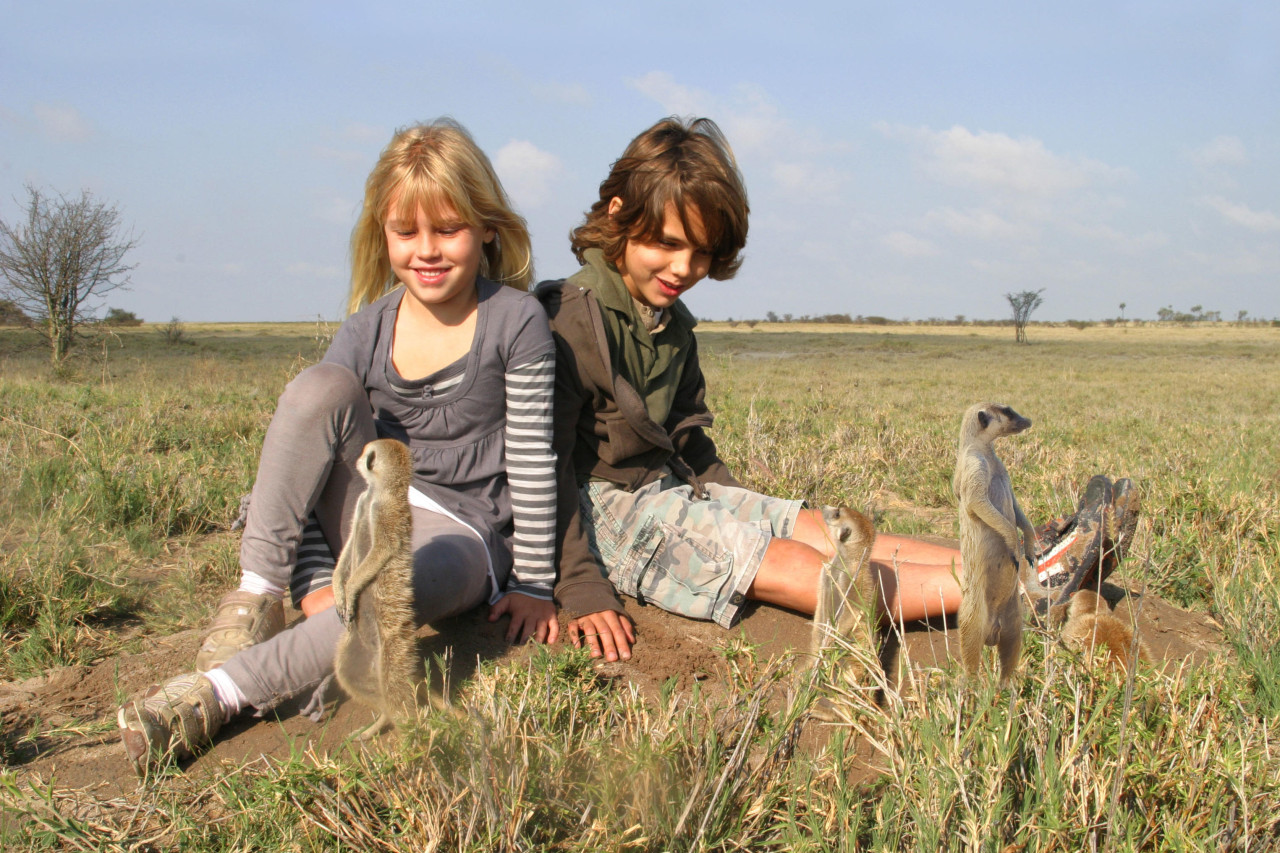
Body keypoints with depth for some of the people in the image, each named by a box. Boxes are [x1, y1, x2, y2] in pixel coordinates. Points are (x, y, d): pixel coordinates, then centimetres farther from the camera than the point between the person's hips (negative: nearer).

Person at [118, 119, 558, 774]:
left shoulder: (515, 322, -9)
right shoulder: (367, 332, 0)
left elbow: (533, 459, -8)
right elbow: (307, 462, -2)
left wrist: (534, 586, -7)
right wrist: (317, 583, -13)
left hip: (460, 532, -3)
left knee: (403, 582, -41)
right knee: (320, 387, -23)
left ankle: (214, 695, -35)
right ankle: (256, 598, -20)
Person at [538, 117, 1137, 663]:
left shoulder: (672, 326, 13)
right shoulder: (568, 320, -16)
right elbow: (547, 464, -21)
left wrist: (743, 515, 10)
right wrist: (582, 592, -26)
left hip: (669, 492, 9)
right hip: (600, 509, -9)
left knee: (819, 530, -8)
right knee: (785, 564, -21)